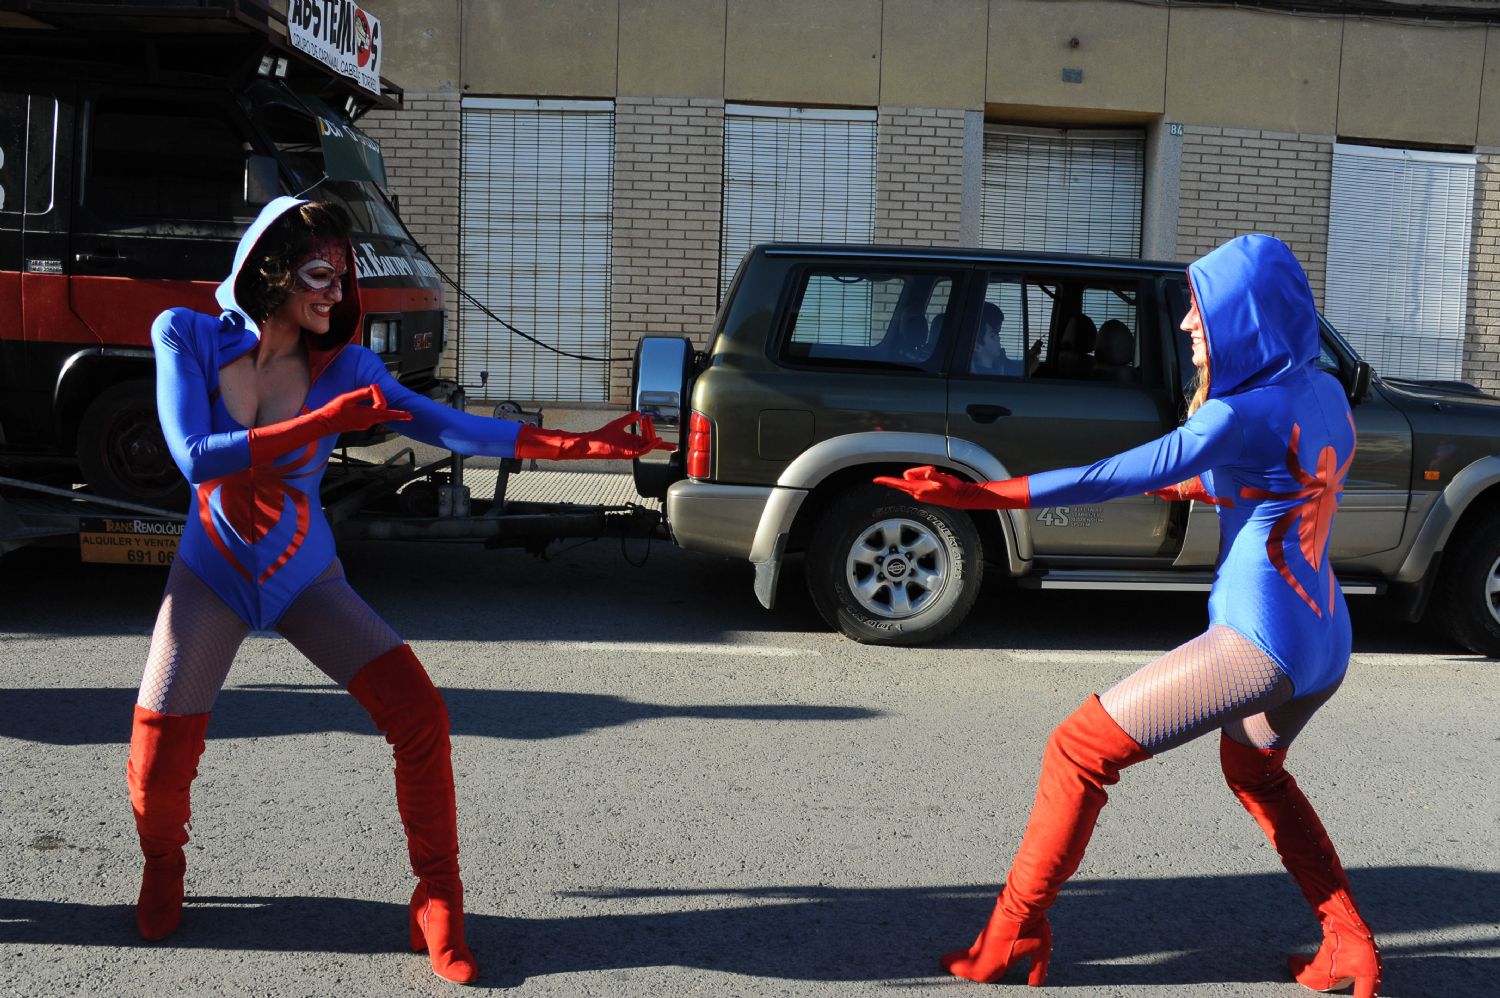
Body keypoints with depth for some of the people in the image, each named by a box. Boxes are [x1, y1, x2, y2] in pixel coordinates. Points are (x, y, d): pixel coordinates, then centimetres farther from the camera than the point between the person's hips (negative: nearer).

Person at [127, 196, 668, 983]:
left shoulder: (342, 365, -9)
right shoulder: (188, 337, -12)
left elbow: (452, 428, -15)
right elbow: (195, 457, -24)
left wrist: (584, 445, -24)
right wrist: (325, 423, -29)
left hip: (306, 579, 1)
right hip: (211, 581, -1)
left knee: (418, 716, -16)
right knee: (158, 764, -5)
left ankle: (438, 907, -1)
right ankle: (162, 868, 32)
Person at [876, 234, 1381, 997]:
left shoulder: (1248, 413, -17)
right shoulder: (1325, 394, 8)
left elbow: (1117, 477, -23)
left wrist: (975, 495, -25)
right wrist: (1191, 487, 20)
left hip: (1259, 643, -9)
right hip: (1325, 647, 9)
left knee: (1076, 753, -1)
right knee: (1254, 770, 34)